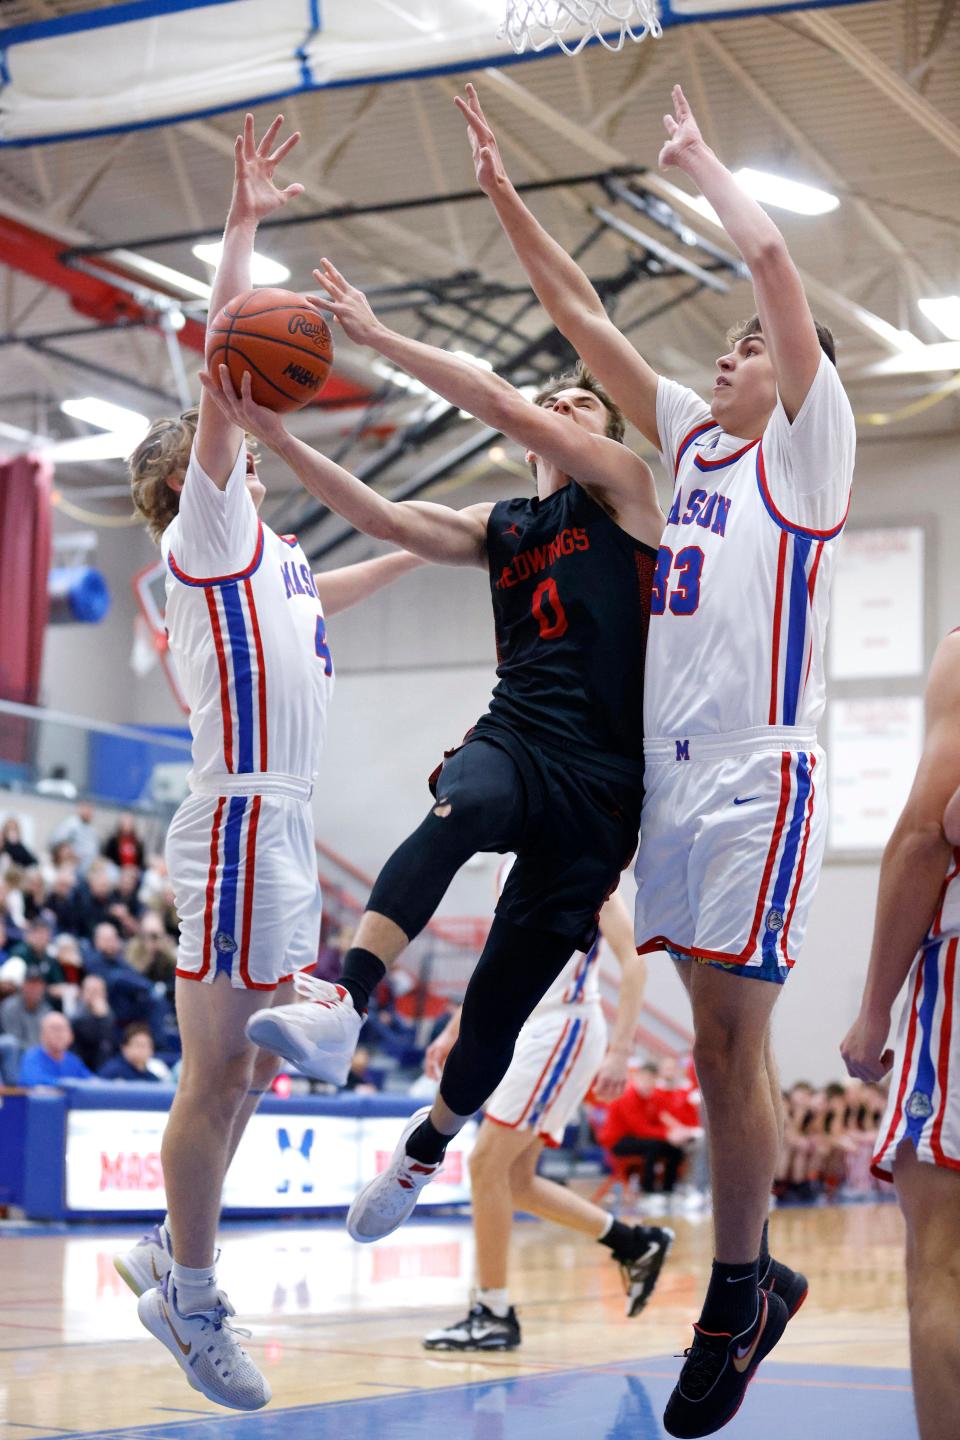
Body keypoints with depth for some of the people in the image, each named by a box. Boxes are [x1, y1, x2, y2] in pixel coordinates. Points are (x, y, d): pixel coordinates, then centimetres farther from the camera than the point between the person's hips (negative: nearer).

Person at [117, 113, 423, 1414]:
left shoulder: (263, 558, 19)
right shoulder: (206, 530, -5)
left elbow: (322, 597, 41)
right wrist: (241, 229, -17)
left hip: (281, 829, 9)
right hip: (243, 827, -9)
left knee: (248, 1070, 15)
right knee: (221, 1072, -4)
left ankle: (173, 1254, 26)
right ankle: (191, 1299, 5)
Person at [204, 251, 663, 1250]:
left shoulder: (625, 486, 6)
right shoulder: (499, 530, 20)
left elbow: (505, 409, -4)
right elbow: (380, 517, 8)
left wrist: (379, 336, -5)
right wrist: (275, 435, -5)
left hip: (599, 783, -3)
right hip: (512, 742, 3)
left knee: (499, 1003, 2)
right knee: (458, 809, -38)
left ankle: (424, 1150, 28)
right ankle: (338, 1006, -54)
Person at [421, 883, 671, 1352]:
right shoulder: (513, 871, 13)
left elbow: (633, 961, -16)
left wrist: (619, 1051, -24)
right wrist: (453, 1030, 20)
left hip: (562, 1029, -9)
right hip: (527, 1031, 9)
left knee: (486, 1164, -10)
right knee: (514, 1180, 9)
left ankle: (493, 1314, 0)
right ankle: (636, 1244, 22)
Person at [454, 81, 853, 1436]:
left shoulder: (808, 447, 0)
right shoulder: (694, 441, 18)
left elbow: (775, 257, -10)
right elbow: (584, 316, 17)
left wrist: (698, 159, 4)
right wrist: (506, 195, 12)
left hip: (759, 782, -7)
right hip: (673, 771, 7)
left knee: (731, 1035, -7)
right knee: (721, 1036, 9)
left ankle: (736, 1298, 1)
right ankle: (755, 1278, 17)